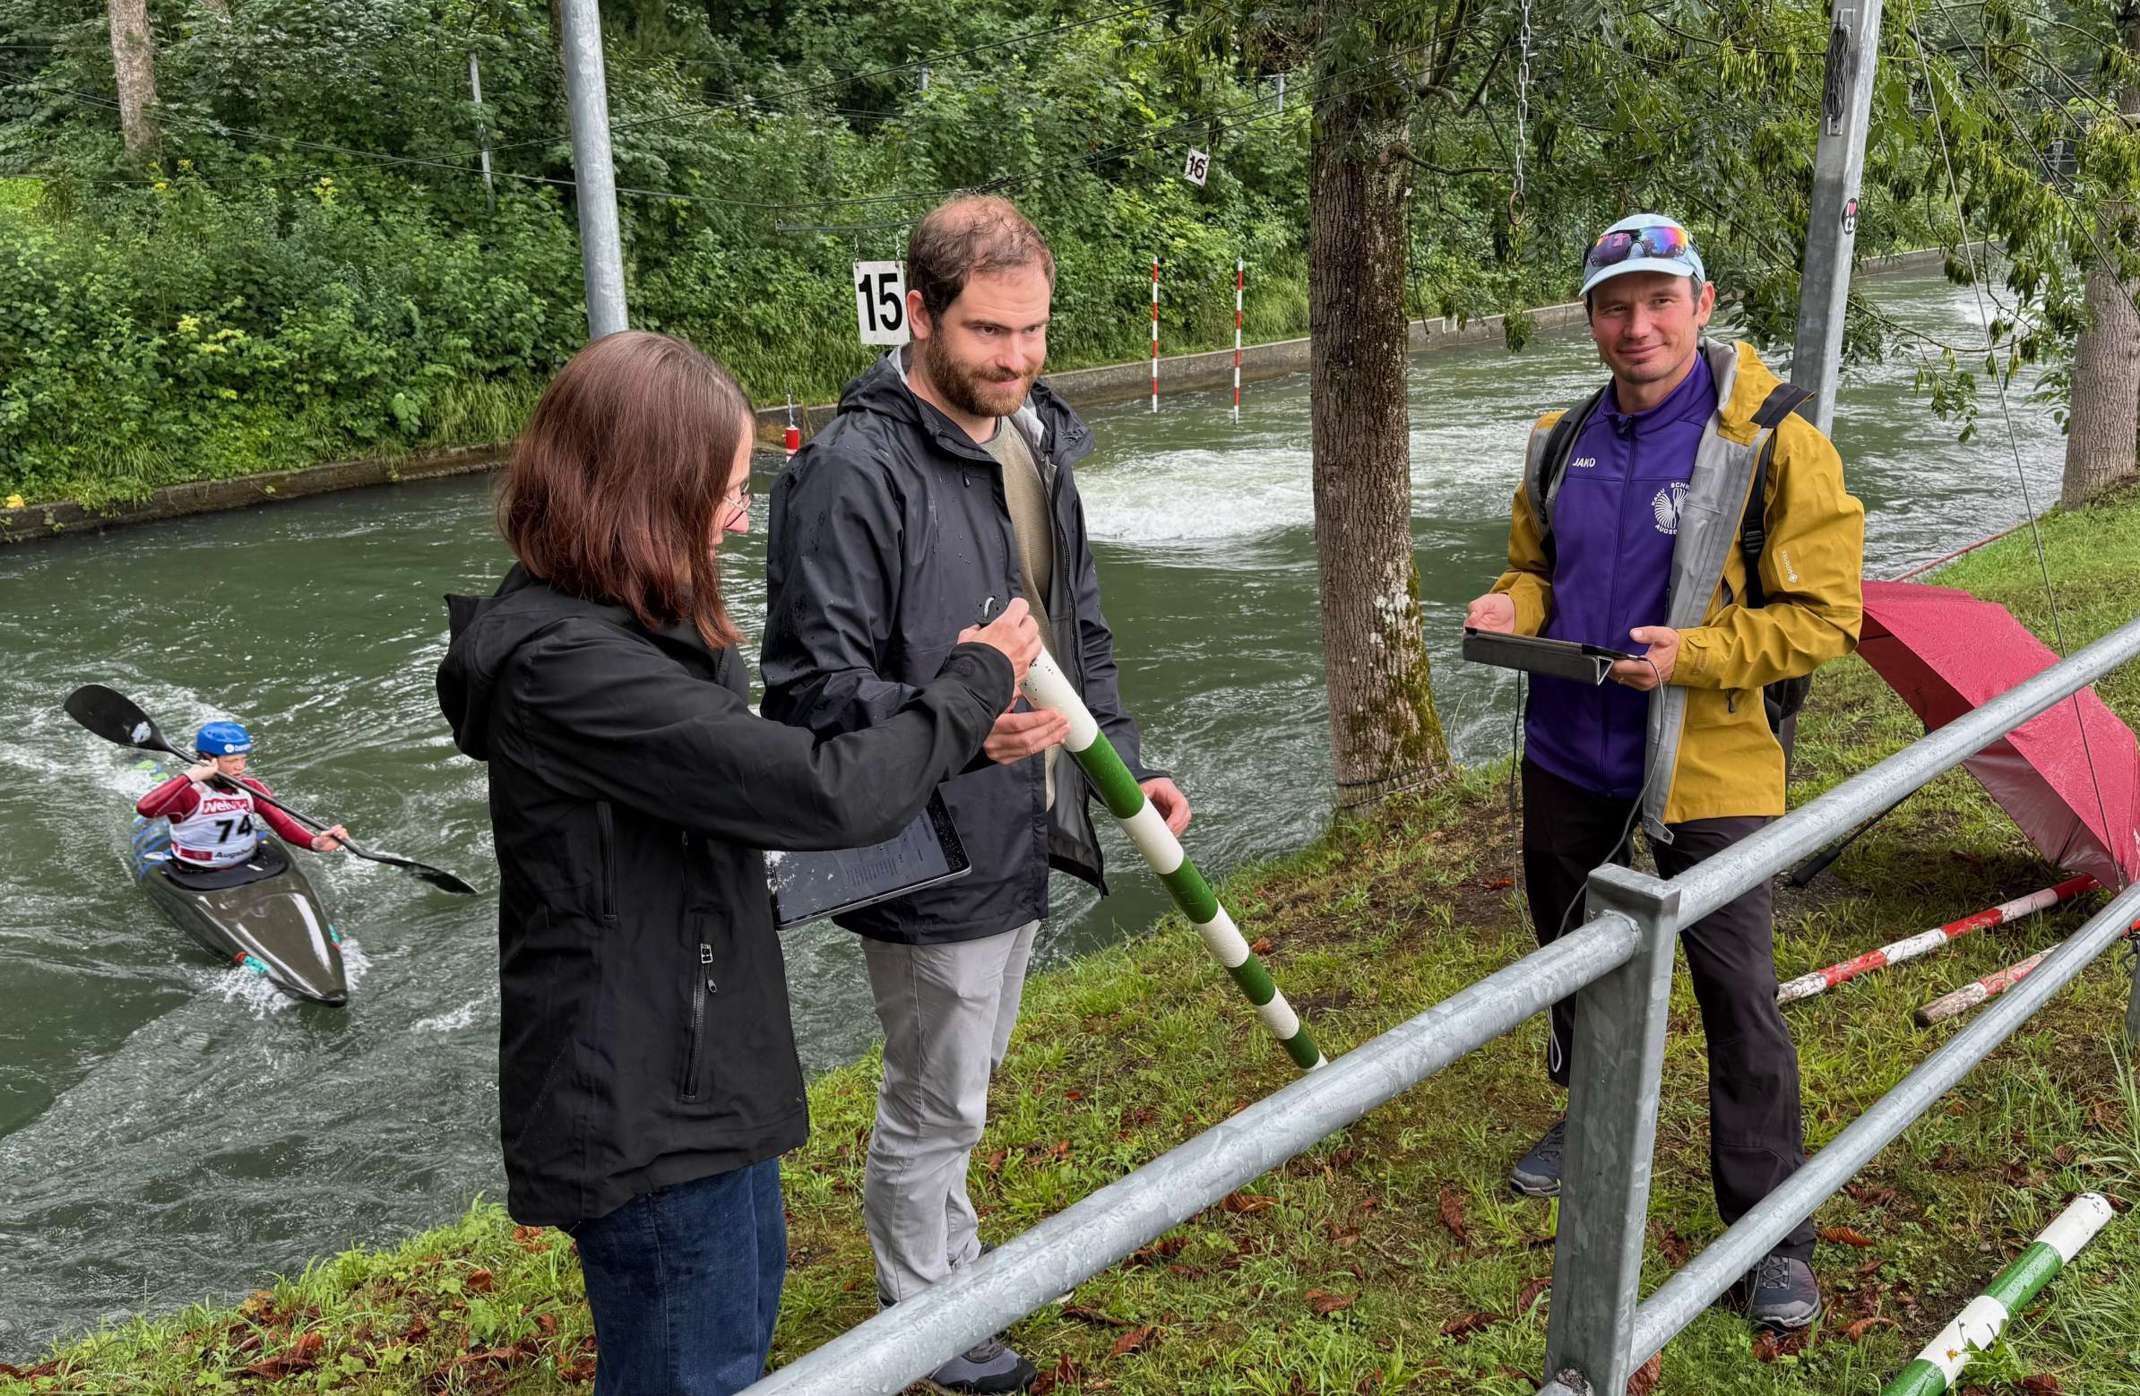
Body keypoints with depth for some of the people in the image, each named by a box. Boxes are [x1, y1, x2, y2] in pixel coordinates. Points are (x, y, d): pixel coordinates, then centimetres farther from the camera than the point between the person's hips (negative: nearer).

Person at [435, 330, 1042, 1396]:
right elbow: (833, 796, -30)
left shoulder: (599, 629, 4)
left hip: (694, 1075, 10)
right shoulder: (570, 668, -30)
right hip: (642, 1118, -10)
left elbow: (760, 770, 9)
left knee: (750, 1290, 30)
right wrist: (973, 681, -15)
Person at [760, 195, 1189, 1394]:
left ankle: (960, 1271, 48)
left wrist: (1129, 763, 7)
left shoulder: (1036, 442, 7)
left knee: (959, 1091, 26)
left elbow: (1080, 634, 16)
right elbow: (814, 684, -23)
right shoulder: (855, 470, -22)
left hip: (1019, 842, 8)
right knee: (935, 1108, 10)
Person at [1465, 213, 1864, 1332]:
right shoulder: (1564, 443, 5)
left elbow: (1823, 614, -13)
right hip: (1567, 754, 6)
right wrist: (1511, 605, -5)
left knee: (1739, 1001, 0)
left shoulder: (1773, 444, -13)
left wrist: (1692, 654, -26)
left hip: (1704, 770, -5)